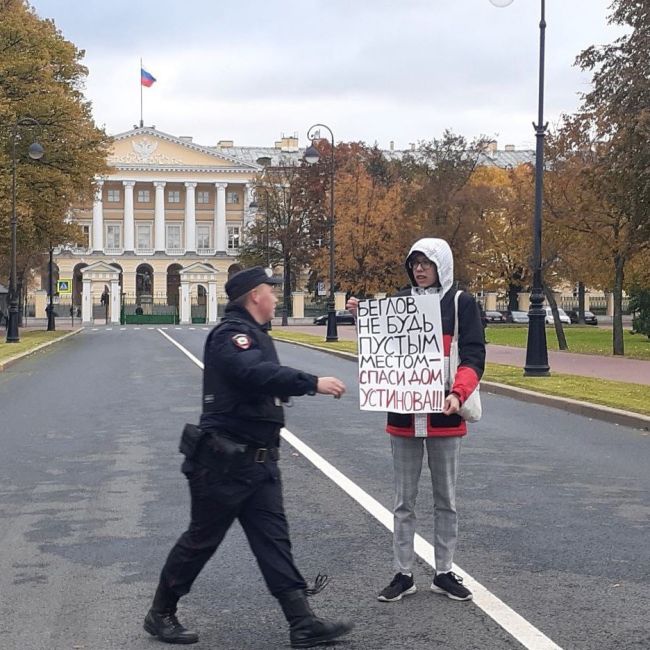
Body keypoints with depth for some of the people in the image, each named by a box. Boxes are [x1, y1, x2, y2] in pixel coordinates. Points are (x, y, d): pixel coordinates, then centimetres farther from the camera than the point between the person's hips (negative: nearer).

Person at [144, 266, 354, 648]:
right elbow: (255, 373, -34)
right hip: (225, 462, -9)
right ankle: (160, 615, 18)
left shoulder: (255, 335, 18)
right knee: (202, 540, 2)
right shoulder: (231, 334, -16)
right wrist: (313, 383, -35)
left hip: (260, 462, 9)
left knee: (274, 540, 4)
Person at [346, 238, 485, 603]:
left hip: (445, 417, -2)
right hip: (403, 414, 3)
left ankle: (445, 573, 21)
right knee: (404, 500, 9)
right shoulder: (400, 302, 8)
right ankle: (404, 574, 18)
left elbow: (473, 356, -9)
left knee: (446, 500, 10)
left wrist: (458, 393, -26)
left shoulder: (462, 303, -2)